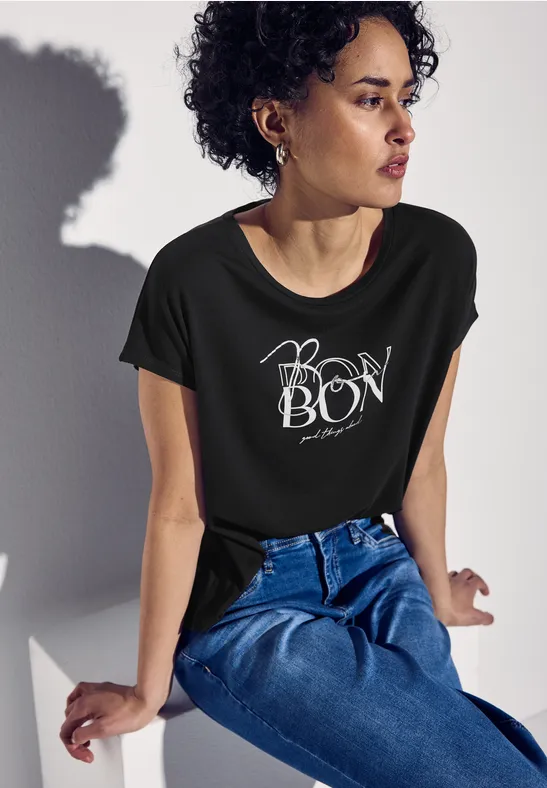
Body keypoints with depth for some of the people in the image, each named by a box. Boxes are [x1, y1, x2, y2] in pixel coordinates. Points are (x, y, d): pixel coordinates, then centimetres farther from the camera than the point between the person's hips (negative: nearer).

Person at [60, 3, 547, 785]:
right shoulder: (194, 281, -18)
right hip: (242, 600, -4)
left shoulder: (438, 256, -8)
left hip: (376, 569, 5)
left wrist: (434, 589, 18)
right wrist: (149, 690, -2)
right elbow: (179, 506, -10)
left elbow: (422, 460, 5)